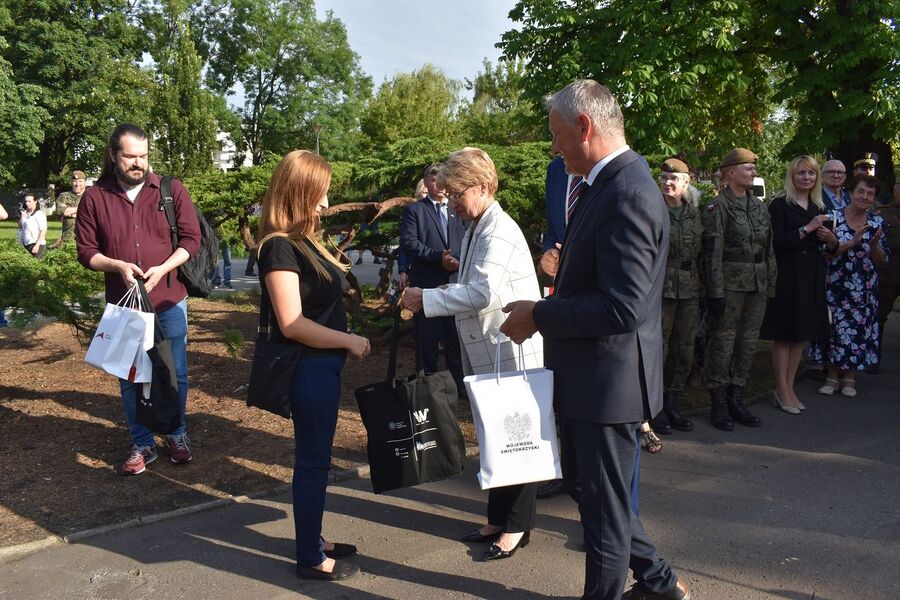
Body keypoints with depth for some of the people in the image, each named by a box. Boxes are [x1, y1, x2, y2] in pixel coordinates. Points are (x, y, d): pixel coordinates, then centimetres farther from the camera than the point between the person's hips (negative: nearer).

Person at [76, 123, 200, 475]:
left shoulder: (171, 190, -2)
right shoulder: (95, 198, -2)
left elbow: (191, 238, -3)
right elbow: (86, 251, 1)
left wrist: (163, 268, -17)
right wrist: (118, 265, -18)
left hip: (169, 301, 0)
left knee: (175, 373, 9)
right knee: (130, 378, 10)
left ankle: (177, 435, 29)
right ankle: (142, 444, 25)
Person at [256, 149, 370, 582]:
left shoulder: (302, 240, 9)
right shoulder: (280, 247, -19)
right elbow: (291, 324, -23)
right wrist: (349, 341, -17)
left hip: (321, 366, 9)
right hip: (308, 368, -9)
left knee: (314, 458, 19)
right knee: (313, 461, 4)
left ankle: (313, 542, 35)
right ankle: (310, 559, 20)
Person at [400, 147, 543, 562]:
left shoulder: (499, 231, -18)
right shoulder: (474, 228, 12)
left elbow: (484, 291, -30)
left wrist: (427, 299, -24)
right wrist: (431, 299, 2)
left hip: (512, 353, -9)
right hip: (486, 354, 9)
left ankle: (517, 526, 18)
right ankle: (498, 519, 30)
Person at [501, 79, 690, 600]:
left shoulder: (628, 193, -23)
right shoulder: (608, 183, 9)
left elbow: (621, 306, -28)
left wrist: (539, 316, -18)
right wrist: (544, 314, 3)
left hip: (609, 379, -11)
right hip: (592, 376, 11)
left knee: (604, 508, 8)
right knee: (589, 484, 24)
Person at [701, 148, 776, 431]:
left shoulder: (759, 206, 13)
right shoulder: (717, 206, -8)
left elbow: (769, 248, 16)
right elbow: (713, 252, -13)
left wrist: (771, 284, 12)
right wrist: (716, 292, -17)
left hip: (758, 286, 7)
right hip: (730, 284, -7)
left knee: (748, 343, 11)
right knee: (722, 342, -1)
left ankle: (736, 400, 22)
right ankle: (718, 405, 10)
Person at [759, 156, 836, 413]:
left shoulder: (819, 207, 14)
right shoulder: (780, 205, -6)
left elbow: (828, 246, 19)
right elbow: (777, 241, -16)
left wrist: (831, 239, -3)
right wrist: (807, 228, -16)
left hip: (812, 278, 7)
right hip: (787, 277, -6)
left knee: (802, 335, 9)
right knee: (784, 335, -1)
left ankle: (789, 388, 19)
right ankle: (782, 392, 8)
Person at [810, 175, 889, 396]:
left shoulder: (877, 223, 4)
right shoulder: (835, 218, -4)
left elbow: (881, 261, 4)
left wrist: (874, 244, -14)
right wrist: (853, 242, -20)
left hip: (865, 289, 2)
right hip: (836, 286, -2)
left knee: (860, 329, 6)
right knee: (835, 328, 1)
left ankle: (850, 378, 21)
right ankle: (833, 376, 17)